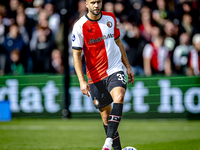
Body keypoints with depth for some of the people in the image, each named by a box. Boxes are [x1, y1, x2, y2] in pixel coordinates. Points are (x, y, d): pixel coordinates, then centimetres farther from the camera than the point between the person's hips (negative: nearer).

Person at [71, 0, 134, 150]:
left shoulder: (110, 18, 4)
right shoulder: (80, 26, -8)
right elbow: (76, 54, -6)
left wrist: (128, 66, 18)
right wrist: (82, 80, -14)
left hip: (115, 70, 1)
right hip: (95, 76, -1)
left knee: (119, 97, -26)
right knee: (105, 113, 3)